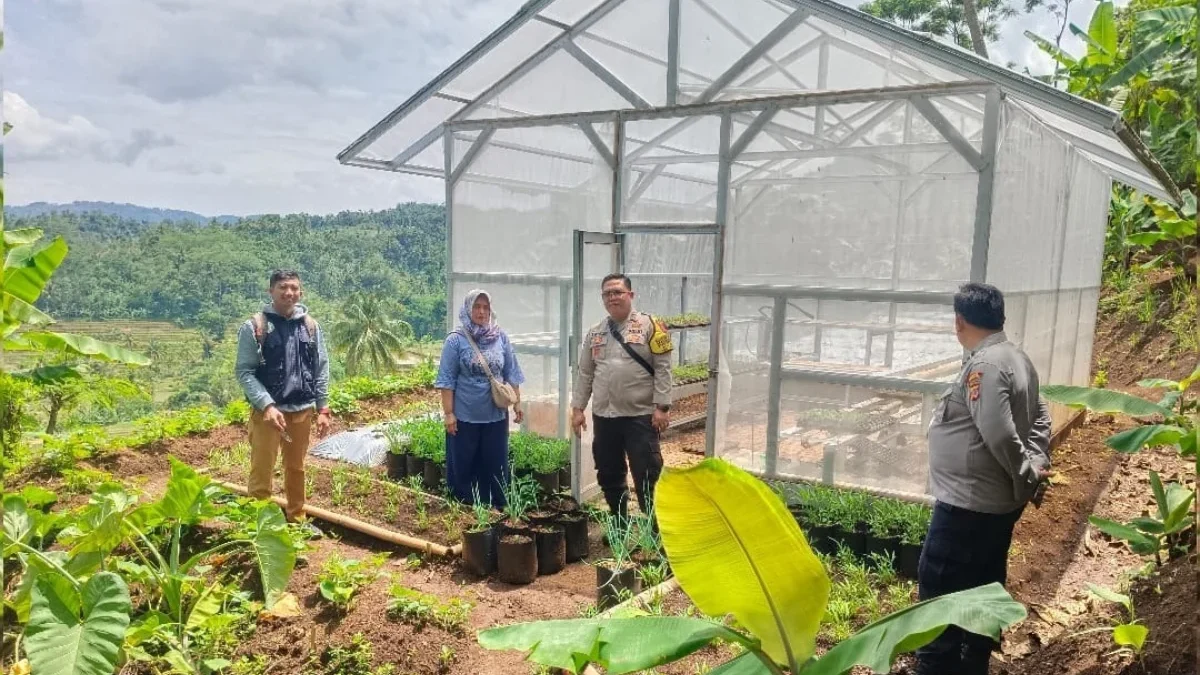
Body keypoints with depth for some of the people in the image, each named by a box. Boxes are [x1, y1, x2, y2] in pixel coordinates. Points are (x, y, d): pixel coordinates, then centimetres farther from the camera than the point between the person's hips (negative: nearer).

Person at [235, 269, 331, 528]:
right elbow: (244, 371, -8)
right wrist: (267, 405, -18)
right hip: (267, 411, -4)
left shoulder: (311, 326, 4)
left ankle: (296, 520, 32)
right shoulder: (254, 327, -7)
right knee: (262, 473, 0)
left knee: (296, 469, 17)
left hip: (302, 411, 4)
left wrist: (322, 409, 5)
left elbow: (321, 369, 8)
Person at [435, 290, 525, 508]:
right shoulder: (456, 340, -6)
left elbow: (511, 374, 9)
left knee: (495, 466, 11)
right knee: (463, 466, 7)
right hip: (465, 416, -3)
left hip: (496, 415, 3)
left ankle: (496, 509, 23)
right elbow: (447, 379, -6)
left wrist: (517, 403, 7)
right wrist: (448, 413, -10)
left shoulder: (501, 338, 4)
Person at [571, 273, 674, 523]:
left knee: (646, 478, -2)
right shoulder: (595, 333, 11)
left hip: (640, 416, -5)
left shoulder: (649, 326, -4)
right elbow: (585, 374, 14)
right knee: (609, 476, 14)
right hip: (604, 416, 5)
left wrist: (661, 407, -13)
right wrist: (577, 408, 9)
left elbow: (662, 369, -7)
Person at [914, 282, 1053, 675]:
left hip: (968, 504, -10)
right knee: (983, 590, 20)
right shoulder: (1018, 359, 10)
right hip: (1000, 502, 10)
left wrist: (1027, 477, -12)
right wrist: (1036, 467, 6)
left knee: (938, 595, -3)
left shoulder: (984, 365, -21)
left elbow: (999, 435, -26)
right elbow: (1039, 417, 17)